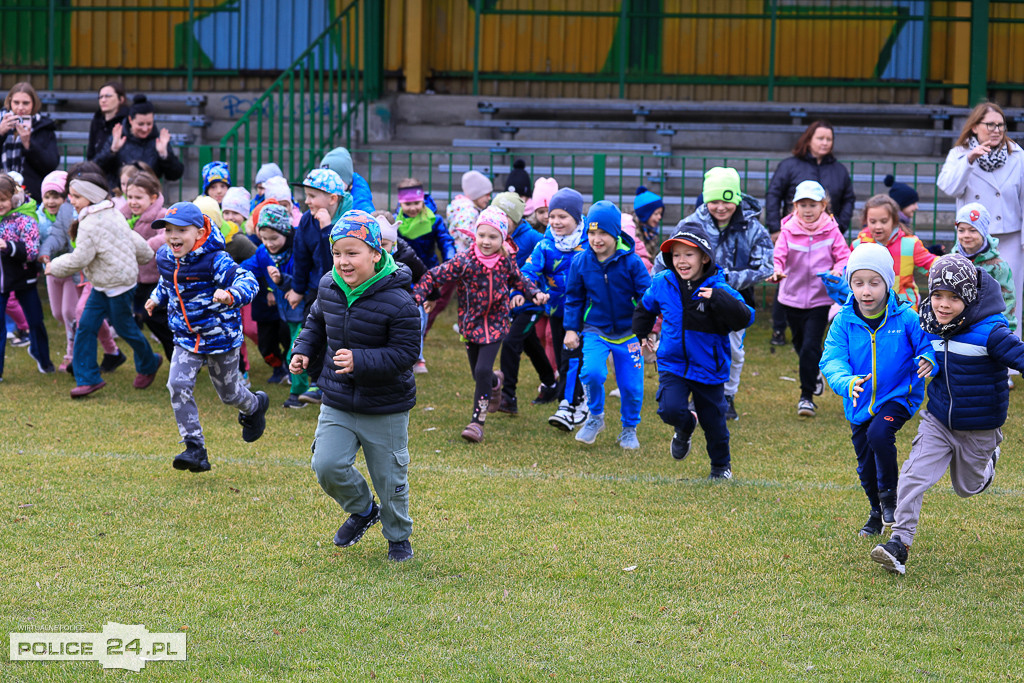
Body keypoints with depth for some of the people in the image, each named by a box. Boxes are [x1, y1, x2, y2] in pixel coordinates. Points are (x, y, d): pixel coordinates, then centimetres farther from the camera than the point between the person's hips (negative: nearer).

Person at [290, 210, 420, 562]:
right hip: (337, 404, 4)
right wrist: (304, 350, 0)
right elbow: (317, 322, 18)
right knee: (327, 466, -9)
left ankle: (398, 536, 35)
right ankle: (363, 510, 22)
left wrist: (360, 361, -31)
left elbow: (405, 353, -21)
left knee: (389, 479, 7)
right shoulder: (328, 287, -3)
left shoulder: (398, 302, -21)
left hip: (386, 409, -4)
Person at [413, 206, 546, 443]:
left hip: (496, 324, -1)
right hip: (471, 324, 1)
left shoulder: (506, 262, -6)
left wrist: (534, 293, 0)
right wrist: (418, 298, -21)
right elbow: (433, 276, -12)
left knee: (483, 370, -14)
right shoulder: (464, 262, -15)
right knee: (478, 373, 10)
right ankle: (496, 382, 49)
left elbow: (518, 280, 15)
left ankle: (478, 421, -4)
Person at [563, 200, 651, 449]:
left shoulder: (631, 261, -10)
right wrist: (571, 328, 3)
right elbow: (573, 298, 8)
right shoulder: (580, 262, -4)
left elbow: (646, 296, -3)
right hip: (595, 330, 0)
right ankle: (595, 417, 4)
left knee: (631, 384, 2)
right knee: (592, 372, -23)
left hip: (628, 332, 0)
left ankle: (629, 429, 26)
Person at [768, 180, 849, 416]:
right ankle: (814, 374, 48)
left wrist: (838, 271, -23)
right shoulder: (789, 231, -5)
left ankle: (807, 396, -2)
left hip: (819, 299, -3)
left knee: (810, 347, -11)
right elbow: (779, 254, -15)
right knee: (800, 344, 19)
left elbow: (844, 256, -1)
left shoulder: (831, 231, -4)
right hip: (792, 297, 3)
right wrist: (776, 270, -36)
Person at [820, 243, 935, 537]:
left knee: (879, 434, -29)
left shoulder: (905, 317, -13)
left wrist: (928, 361, -33)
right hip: (860, 403, 3)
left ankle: (890, 497, -6)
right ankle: (877, 513, 38)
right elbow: (832, 359, -16)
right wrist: (846, 382, -37)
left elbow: (928, 345, -8)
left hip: (898, 397, -3)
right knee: (866, 464, 12)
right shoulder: (844, 321, -9)